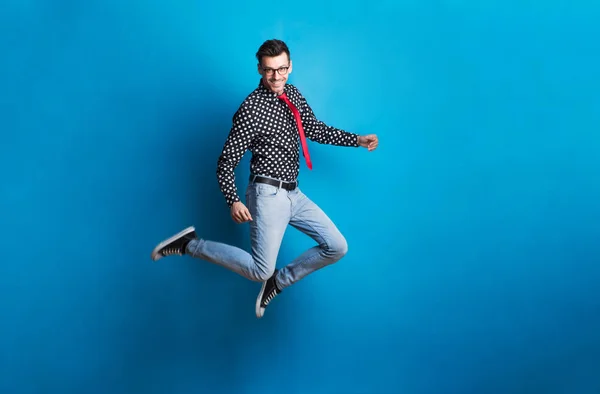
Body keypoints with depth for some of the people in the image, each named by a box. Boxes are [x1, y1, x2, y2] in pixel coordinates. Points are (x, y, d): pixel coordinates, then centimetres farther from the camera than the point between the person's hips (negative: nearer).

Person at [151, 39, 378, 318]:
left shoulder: (293, 94, 9)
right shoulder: (251, 109, -14)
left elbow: (315, 130, 19)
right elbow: (226, 161, -13)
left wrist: (358, 140, 14)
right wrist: (233, 201, -25)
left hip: (294, 194, 8)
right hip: (269, 194, -7)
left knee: (337, 247, 7)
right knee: (261, 271, -12)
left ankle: (279, 281, 19)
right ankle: (191, 245, 1)